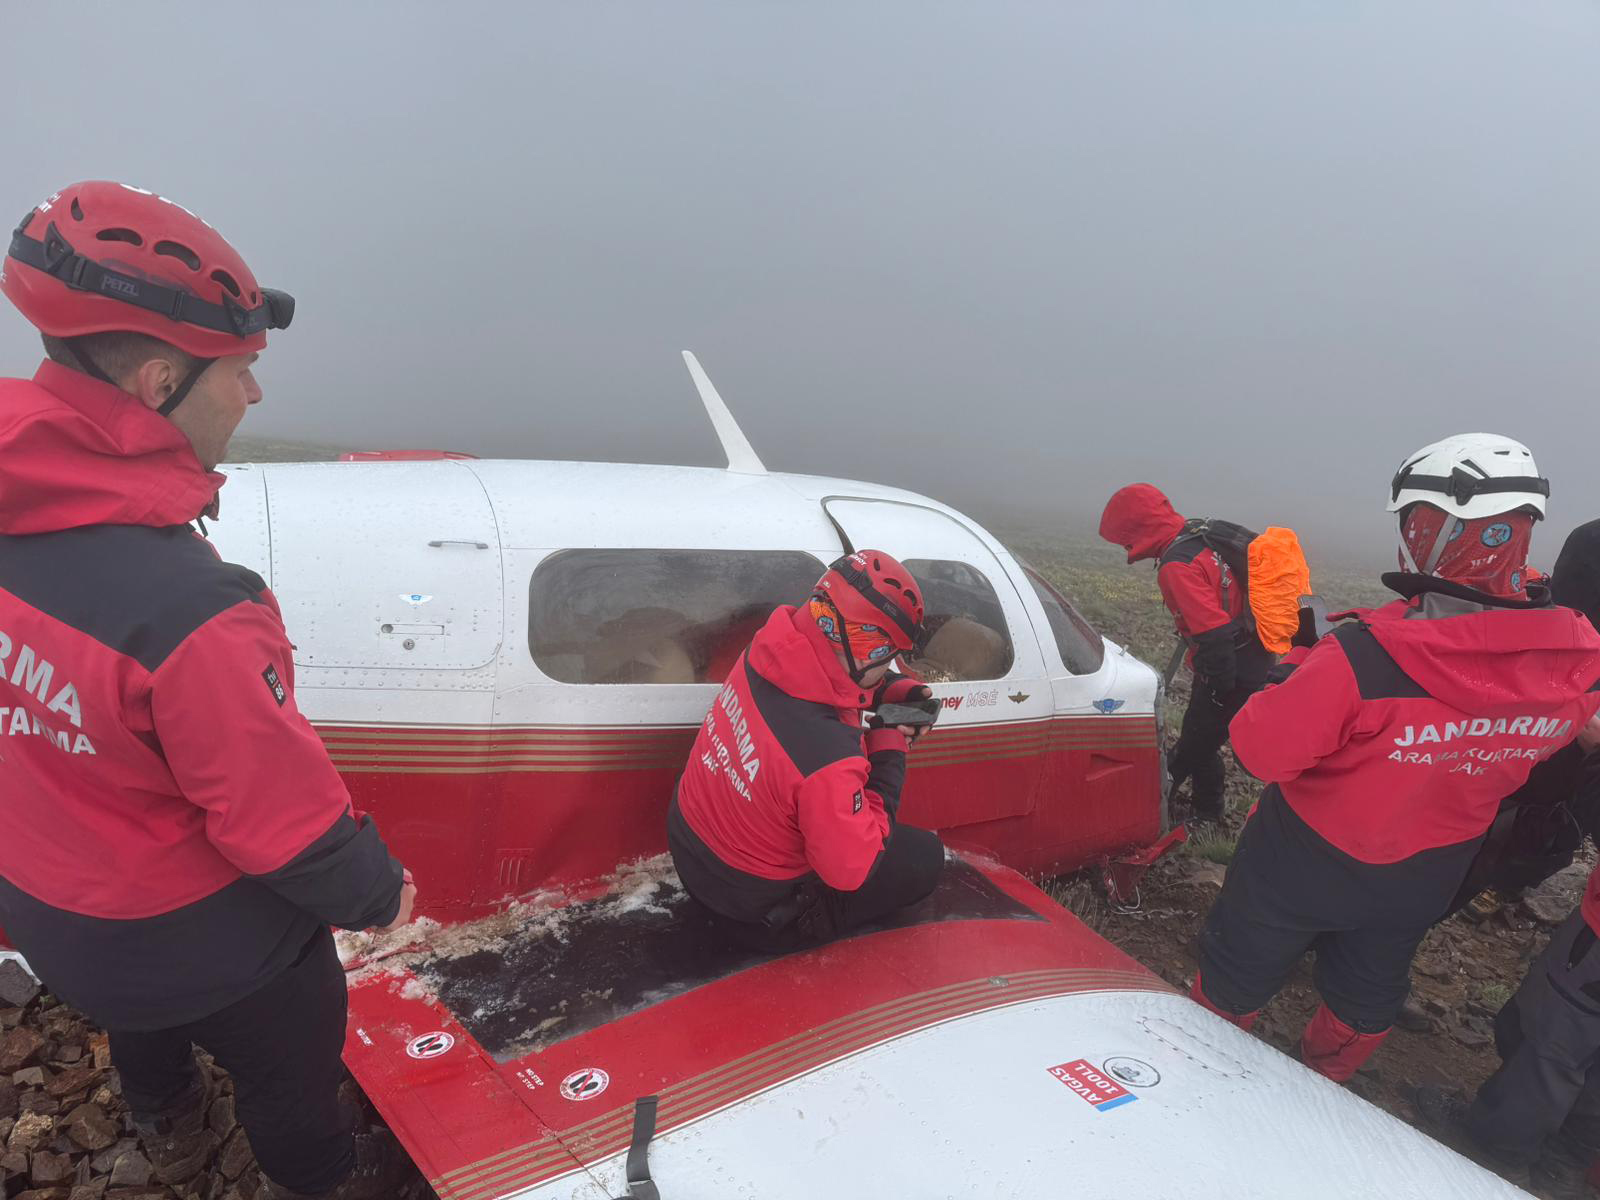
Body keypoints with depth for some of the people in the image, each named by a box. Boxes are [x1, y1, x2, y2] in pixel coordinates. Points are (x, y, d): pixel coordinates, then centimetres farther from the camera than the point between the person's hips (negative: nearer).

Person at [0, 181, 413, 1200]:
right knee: (290, 1058, 24)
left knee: (145, 1020, 37)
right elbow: (291, 823, -29)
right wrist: (377, 893, -9)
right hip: (201, 945, -7)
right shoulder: (189, 614, -41)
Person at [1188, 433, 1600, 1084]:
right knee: (1369, 994, 31)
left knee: (1235, 976, 22)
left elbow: (1261, 749, -27)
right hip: (1425, 880, 5)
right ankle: (1321, 1082, 55)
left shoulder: (1361, 658, -38)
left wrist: (1303, 662, -13)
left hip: (1305, 867, -5)